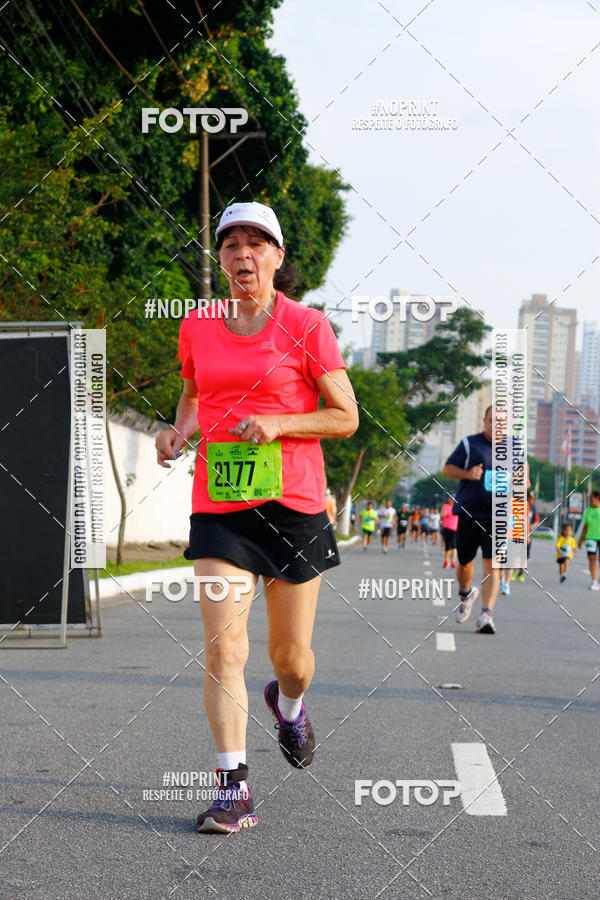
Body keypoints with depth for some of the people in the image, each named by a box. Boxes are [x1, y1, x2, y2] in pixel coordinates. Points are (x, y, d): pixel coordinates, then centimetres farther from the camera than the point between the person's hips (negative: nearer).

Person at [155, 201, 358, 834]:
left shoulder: (306, 327, -3)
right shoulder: (196, 327, 7)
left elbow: (346, 418, -1)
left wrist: (278, 424, -16)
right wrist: (179, 431, 2)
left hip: (294, 503, -2)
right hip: (218, 506, 2)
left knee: (290, 655, 9)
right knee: (222, 647, -12)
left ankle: (289, 704, 45)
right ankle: (234, 788, -8)